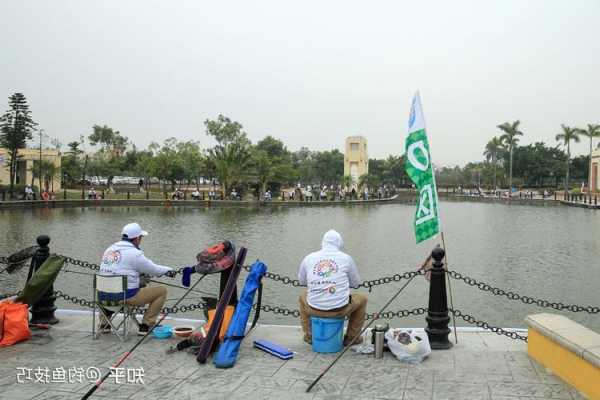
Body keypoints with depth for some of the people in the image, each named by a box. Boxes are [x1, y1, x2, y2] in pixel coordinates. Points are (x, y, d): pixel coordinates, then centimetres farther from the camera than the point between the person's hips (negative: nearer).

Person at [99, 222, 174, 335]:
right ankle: (145, 326, 4)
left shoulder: (109, 250, 8)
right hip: (127, 296, -7)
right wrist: (168, 270, 16)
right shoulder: (134, 253, -13)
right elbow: (153, 270, -3)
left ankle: (105, 323, 33)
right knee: (162, 291, 3)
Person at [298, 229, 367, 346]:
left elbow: (301, 280, 18)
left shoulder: (308, 258, 3)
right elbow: (355, 283, 10)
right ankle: (351, 337, 31)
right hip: (340, 310, -2)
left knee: (303, 296, 36)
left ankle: (309, 335, 40)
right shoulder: (346, 258, -2)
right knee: (362, 299, 27)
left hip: (314, 309, 2)